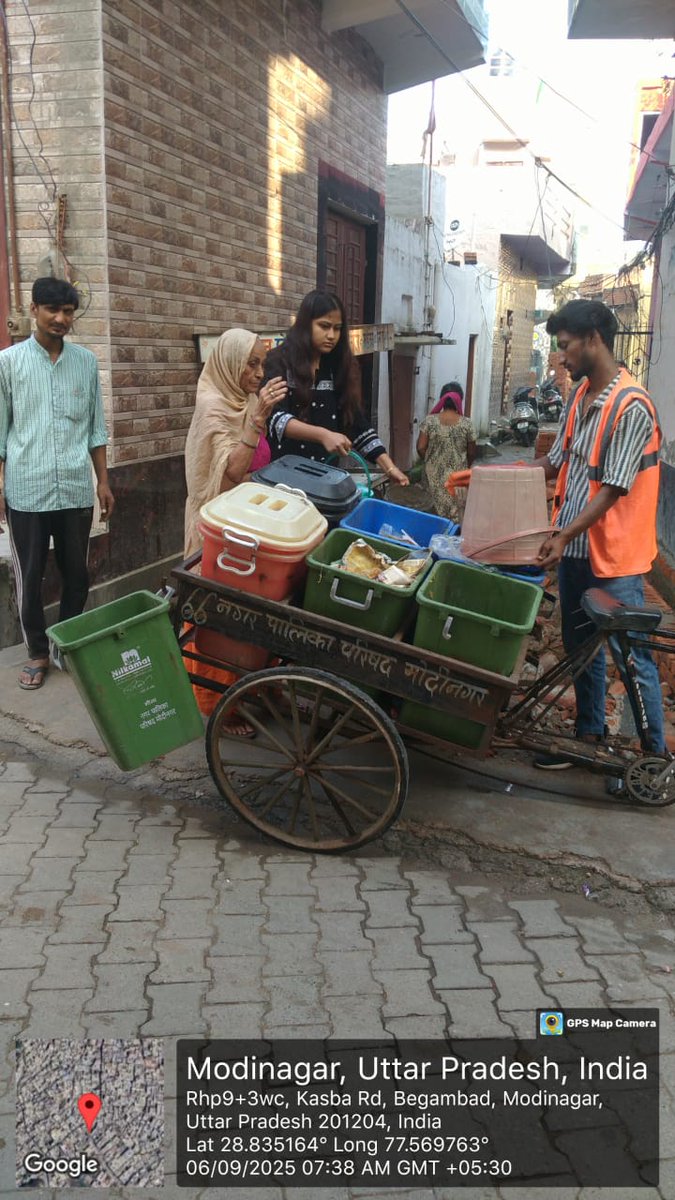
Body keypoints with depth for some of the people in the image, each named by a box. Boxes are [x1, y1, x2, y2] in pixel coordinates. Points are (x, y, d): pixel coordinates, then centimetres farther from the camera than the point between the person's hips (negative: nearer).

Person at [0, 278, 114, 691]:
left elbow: (97, 427, 11)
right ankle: (38, 652, 22)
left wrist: (104, 481, 8)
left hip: (76, 489, 2)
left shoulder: (86, 361, 7)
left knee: (77, 574, 9)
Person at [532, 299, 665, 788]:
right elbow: (555, 464, 13)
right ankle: (590, 736, 33)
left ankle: (655, 758, 16)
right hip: (575, 547, 8)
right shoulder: (581, 395, 8)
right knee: (581, 647, 18)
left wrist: (563, 535, -28)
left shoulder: (632, 406, -18)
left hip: (614, 552, -8)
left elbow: (612, 490, -21)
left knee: (632, 657, 2)